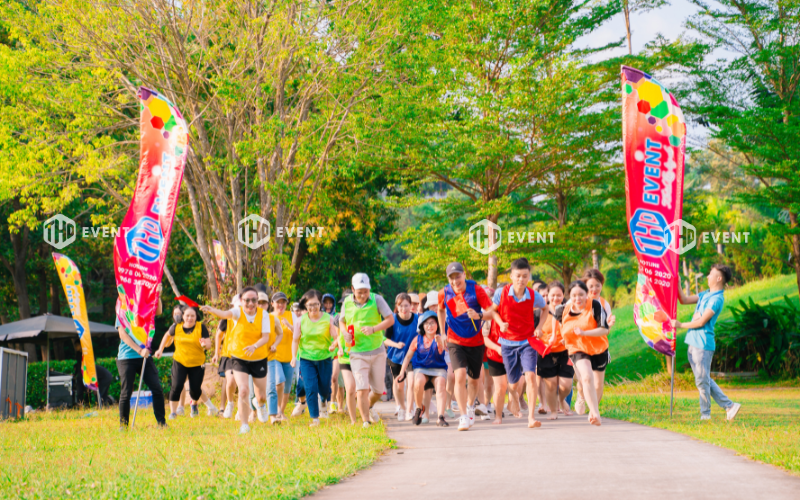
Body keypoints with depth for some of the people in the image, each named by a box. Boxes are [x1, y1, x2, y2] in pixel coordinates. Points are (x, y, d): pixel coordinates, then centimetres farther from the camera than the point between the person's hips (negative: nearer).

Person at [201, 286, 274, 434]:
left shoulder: (263, 314, -8)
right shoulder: (238, 312, -12)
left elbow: (266, 337, -15)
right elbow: (225, 314, -34)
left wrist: (254, 346, -36)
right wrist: (211, 310, -57)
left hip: (259, 359, 2)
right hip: (239, 358, -1)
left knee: (261, 395, 10)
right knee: (243, 390, -19)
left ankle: (261, 405, 49)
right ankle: (244, 425, -8)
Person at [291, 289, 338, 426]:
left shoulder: (328, 319, -3)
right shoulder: (301, 321, -2)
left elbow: (336, 337, -3)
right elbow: (295, 340, 3)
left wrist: (334, 345, -25)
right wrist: (294, 357, -8)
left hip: (325, 357, 0)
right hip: (306, 358, 0)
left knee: (324, 388, 9)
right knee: (311, 388, -9)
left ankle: (324, 402, 46)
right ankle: (314, 418, 1)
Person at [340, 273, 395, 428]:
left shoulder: (377, 300, -7)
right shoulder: (347, 303, -1)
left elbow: (390, 319, -11)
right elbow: (342, 321, 15)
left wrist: (374, 329, -26)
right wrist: (346, 333, -8)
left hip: (377, 351, 1)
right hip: (357, 353, -1)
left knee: (379, 389, 10)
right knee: (362, 388, -13)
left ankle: (369, 406, 42)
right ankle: (366, 422, -5)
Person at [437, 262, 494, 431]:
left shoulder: (476, 290, -11)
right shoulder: (444, 293, -5)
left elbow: (492, 311, -15)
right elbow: (440, 310, 17)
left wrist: (479, 315, -35)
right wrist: (443, 333, 16)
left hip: (476, 342, 1)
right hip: (455, 342, 0)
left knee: (474, 379, 14)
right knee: (460, 376, -20)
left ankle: (470, 406, 44)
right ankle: (464, 417, -17)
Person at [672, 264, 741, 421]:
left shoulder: (717, 299, -13)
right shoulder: (706, 294, 16)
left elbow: (702, 321, -16)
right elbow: (684, 300, 21)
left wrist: (681, 325, -9)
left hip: (703, 344, -10)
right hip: (693, 343, 10)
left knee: (702, 381, -2)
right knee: (703, 380, 13)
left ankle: (705, 415, 8)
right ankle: (729, 405, 16)